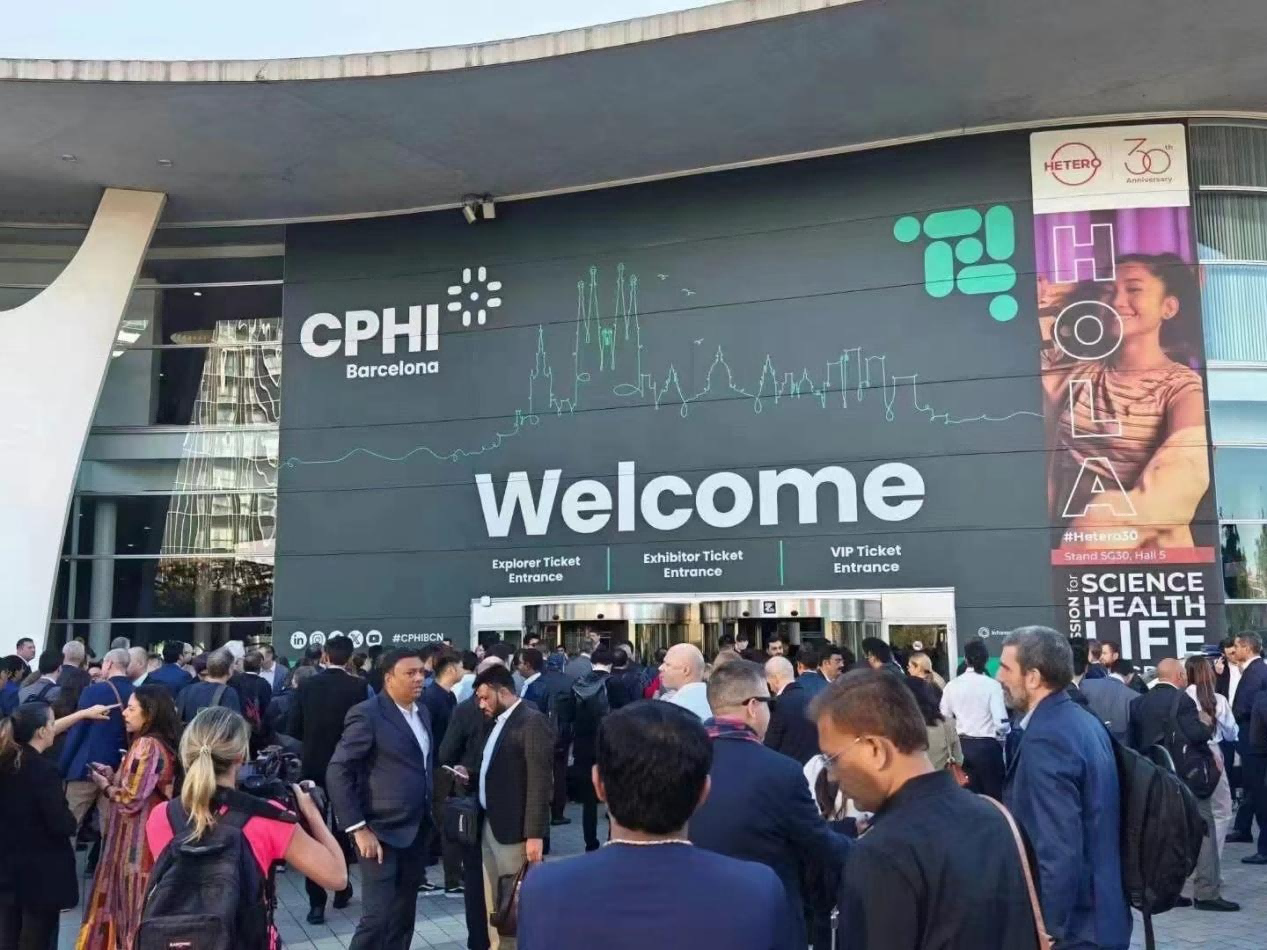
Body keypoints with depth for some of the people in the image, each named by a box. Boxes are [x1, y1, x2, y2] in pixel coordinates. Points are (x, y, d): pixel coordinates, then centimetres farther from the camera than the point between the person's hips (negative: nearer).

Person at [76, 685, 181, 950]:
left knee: (135, 900, 3)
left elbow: (131, 799, -20)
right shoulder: (161, 743, 8)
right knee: (146, 903, 16)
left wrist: (105, 785, -5)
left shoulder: (147, 745, -20)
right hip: (145, 834, 9)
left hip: (137, 839, -9)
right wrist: (114, 776, 6)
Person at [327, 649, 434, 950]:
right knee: (377, 918, -7)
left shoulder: (422, 713, 11)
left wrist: (430, 816, 8)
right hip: (382, 833, -7)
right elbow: (337, 773, -15)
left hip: (417, 833, 7)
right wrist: (358, 828, -18)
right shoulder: (366, 714, -13)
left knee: (403, 918, 14)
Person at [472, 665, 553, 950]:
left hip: (515, 829, -9)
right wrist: (471, 774, 7)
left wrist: (535, 834, -21)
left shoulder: (532, 722, -15)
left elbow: (540, 781, -19)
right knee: (494, 903, 15)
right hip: (490, 825, 9)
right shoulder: (499, 721, 14)